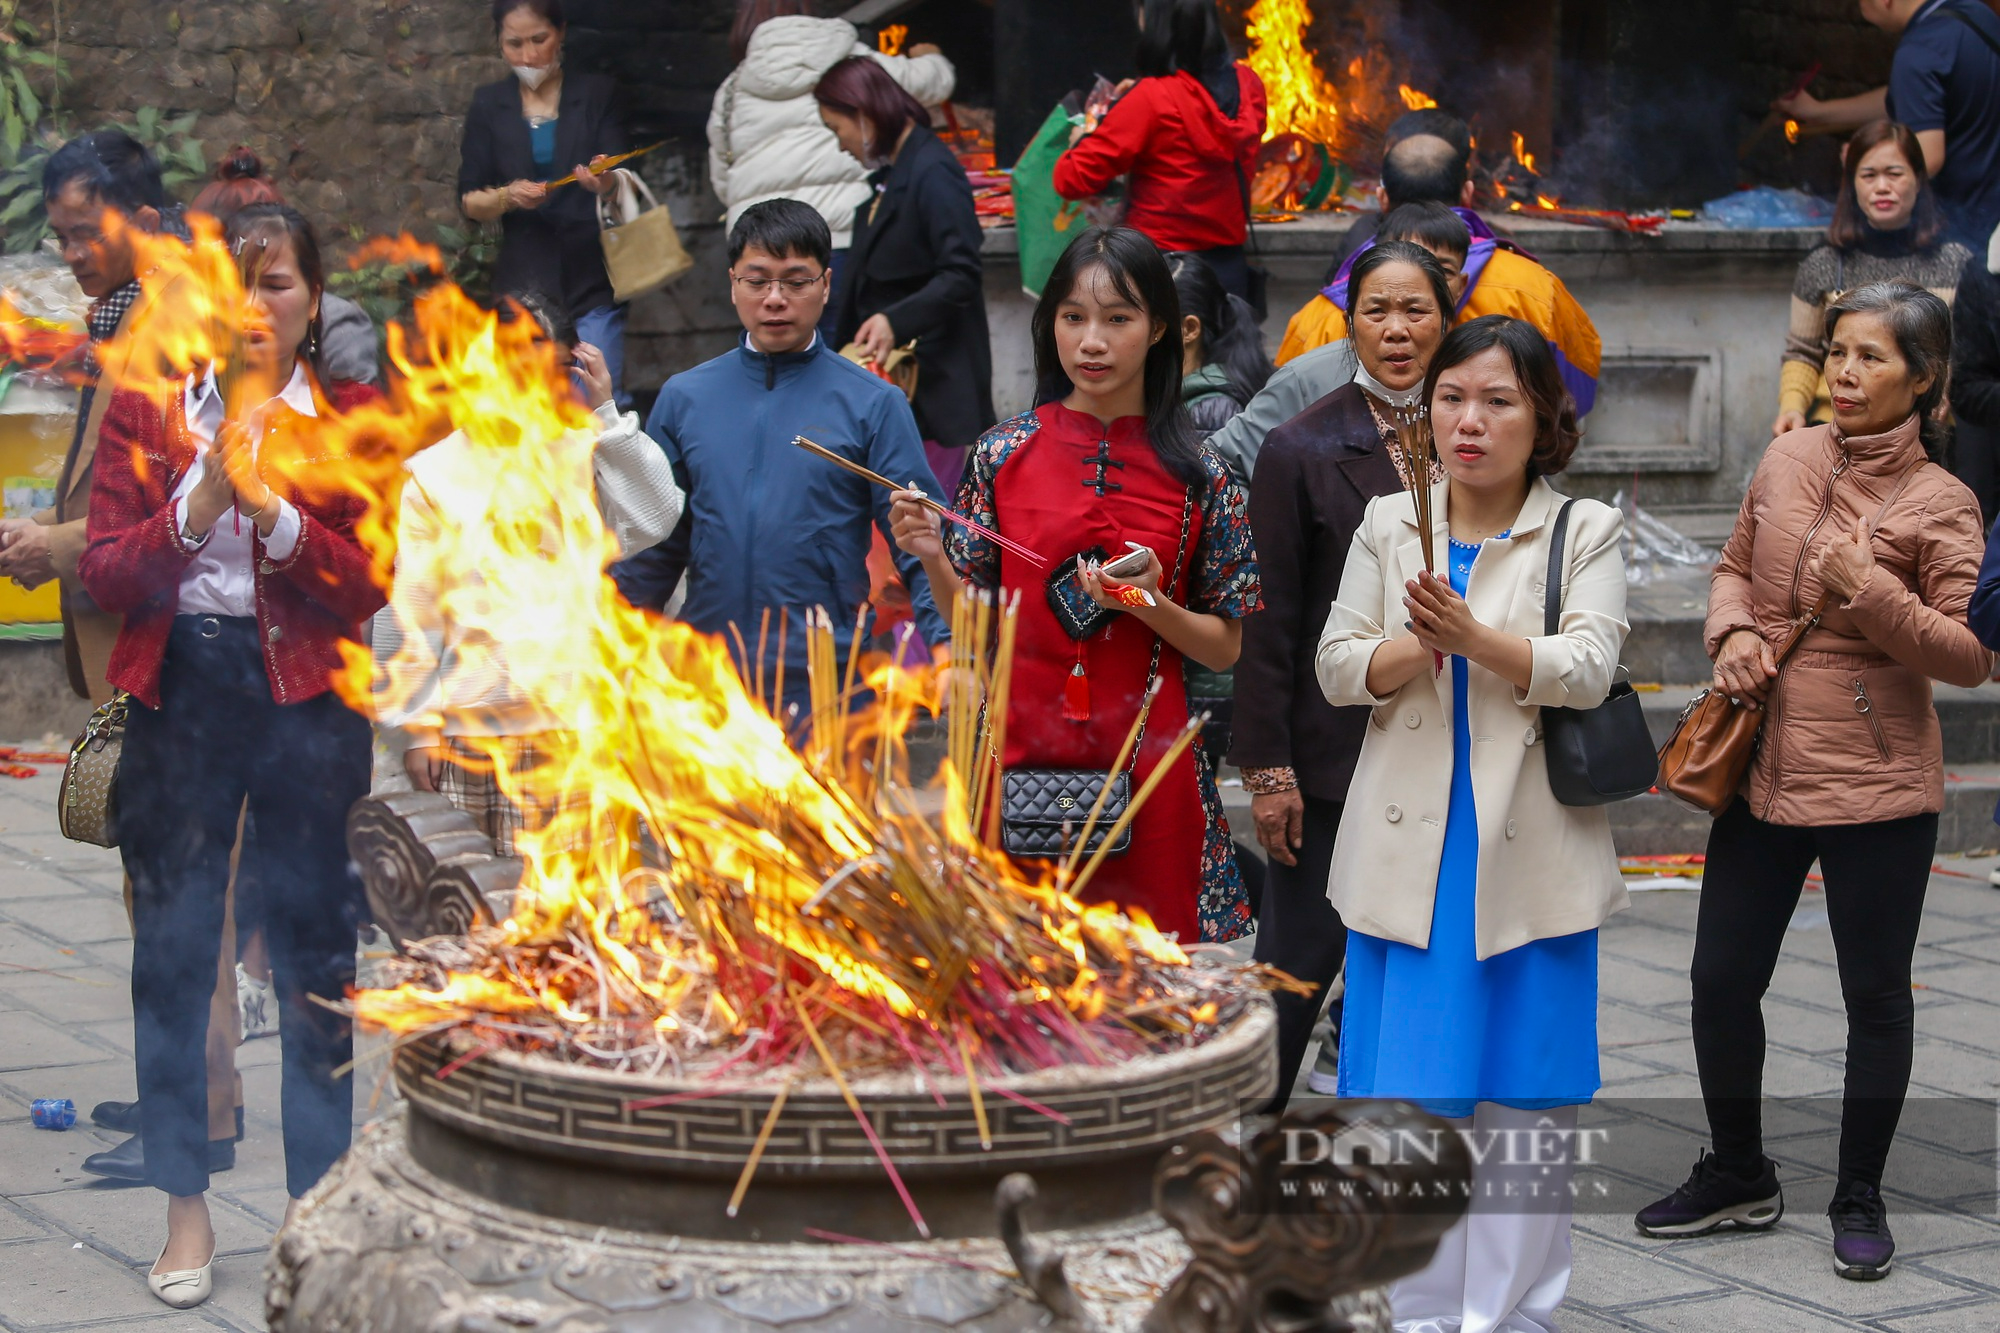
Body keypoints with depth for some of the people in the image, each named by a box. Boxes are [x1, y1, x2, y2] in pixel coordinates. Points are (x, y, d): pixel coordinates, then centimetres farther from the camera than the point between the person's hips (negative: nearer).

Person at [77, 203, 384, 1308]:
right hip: (181, 692, 1)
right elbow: (105, 573, -4)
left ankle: (314, 1204, 18)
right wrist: (198, 509, -19)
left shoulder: (351, 421, 3)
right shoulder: (145, 411, 5)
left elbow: (371, 585, -6)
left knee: (317, 947, 5)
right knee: (170, 951, 5)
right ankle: (185, 1210, 17)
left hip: (308, 699, -1)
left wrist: (272, 510, -19)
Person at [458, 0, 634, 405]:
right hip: (524, 284, 2)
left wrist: (606, 184, -25)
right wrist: (508, 197, -14)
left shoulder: (597, 94, 5)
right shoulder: (490, 104, 9)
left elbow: (624, 184, -2)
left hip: (591, 283, -2)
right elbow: (469, 201, 7)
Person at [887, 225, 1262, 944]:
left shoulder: (1200, 476, 1)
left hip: (1148, 770, 0)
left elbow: (1225, 648, 4)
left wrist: (1150, 604, -13)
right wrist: (934, 559, -11)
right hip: (1023, 754, 0)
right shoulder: (1003, 453, 2)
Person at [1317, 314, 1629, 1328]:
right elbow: (1337, 668, 3)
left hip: (1528, 853, -2)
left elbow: (1587, 671, -11)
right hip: (1411, 849, 2)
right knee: (1410, 1087, 2)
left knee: (1524, 1088, 2)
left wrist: (1474, 637, -25)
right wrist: (1415, 647, -16)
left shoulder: (1586, 532, 3)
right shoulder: (1387, 524, 10)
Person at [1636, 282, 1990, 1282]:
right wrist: (1734, 631, -2)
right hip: (1764, 771, 5)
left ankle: (1860, 1199, 24)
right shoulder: (1787, 460, 5)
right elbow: (1735, 567, 19)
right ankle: (1737, 1176, 30)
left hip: (1876, 786, -5)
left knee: (1875, 993, 7)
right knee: (1721, 980, 10)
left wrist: (1869, 591, -23)